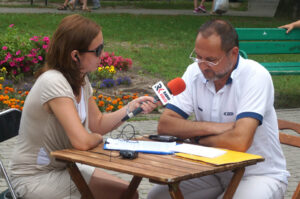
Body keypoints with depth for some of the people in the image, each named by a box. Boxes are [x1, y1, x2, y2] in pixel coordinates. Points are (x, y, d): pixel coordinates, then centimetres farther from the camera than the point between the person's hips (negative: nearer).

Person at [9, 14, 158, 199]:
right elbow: (82, 141, -32)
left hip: (63, 167, 9)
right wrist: (98, 138, -10)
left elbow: (98, 124, 9)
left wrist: (132, 107, -5)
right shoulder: (53, 82, -27)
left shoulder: (81, 79, 1)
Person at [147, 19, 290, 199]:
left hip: (260, 175, -5)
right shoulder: (195, 72, -3)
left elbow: (239, 141, -33)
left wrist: (197, 138, -15)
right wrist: (211, 127, -21)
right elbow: (164, 125, -8)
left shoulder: (256, 76, -21)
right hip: (216, 171, 6)